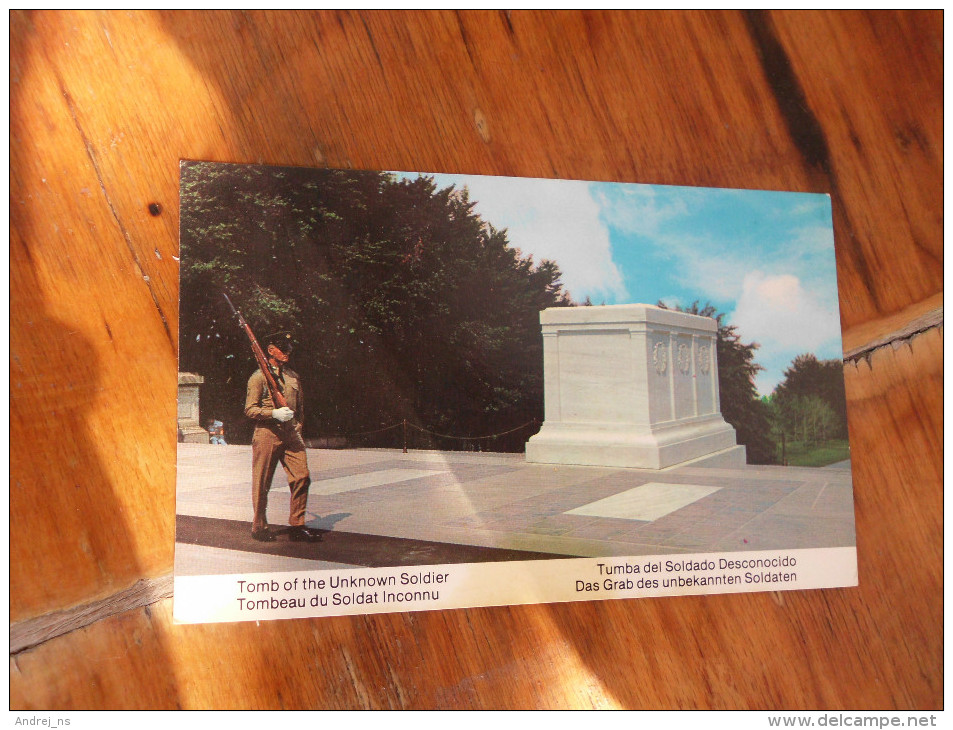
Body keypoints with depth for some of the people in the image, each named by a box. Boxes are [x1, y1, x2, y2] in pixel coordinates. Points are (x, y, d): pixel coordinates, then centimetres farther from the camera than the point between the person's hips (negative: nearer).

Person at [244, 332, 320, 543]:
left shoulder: (293, 376, 17)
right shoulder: (259, 377, -1)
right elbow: (250, 409, -5)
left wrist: (298, 426, 13)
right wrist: (274, 413, -18)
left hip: (291, 435, 5)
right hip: (267, 434, -5)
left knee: (302, 477, -5)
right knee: (262, 483, 2)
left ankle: (297, 526, 5)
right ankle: (259, 527, 18)